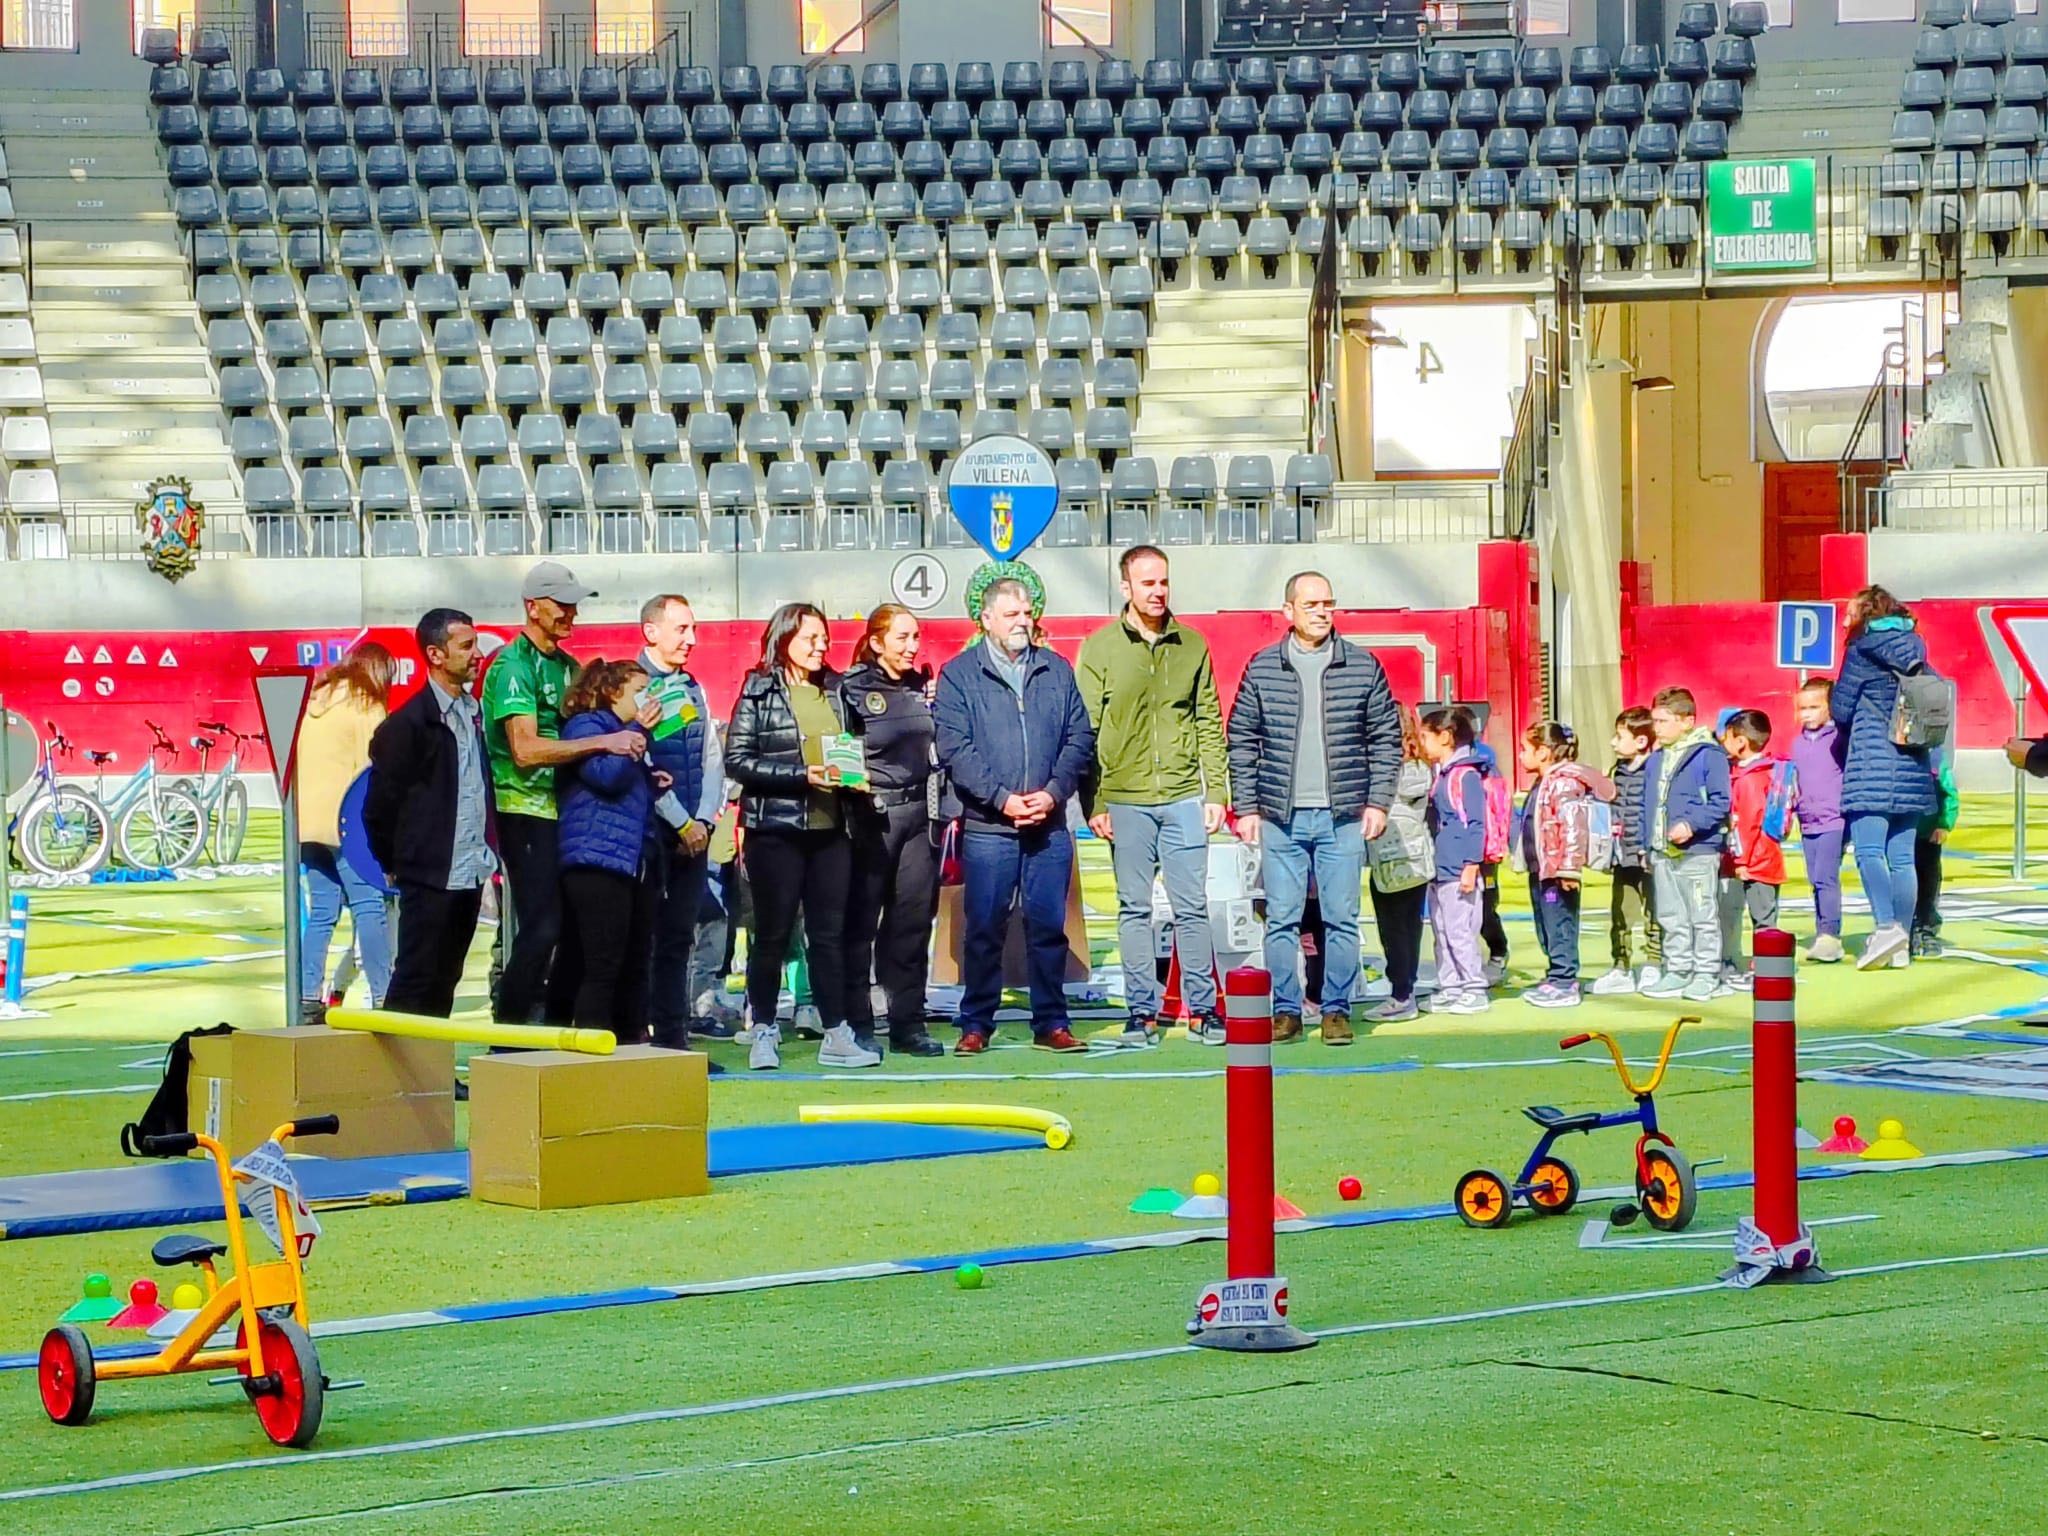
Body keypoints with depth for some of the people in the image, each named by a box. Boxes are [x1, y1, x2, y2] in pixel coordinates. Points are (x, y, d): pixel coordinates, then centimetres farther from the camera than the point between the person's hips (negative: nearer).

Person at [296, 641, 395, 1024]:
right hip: (347, 820, -7)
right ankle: (382, 996, -11)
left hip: (307, 821, 7)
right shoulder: (365, 705, -3)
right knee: (368, 907, -7)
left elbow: (295, 763, 17)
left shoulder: (314, 699, 18)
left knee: (321, 911, 10)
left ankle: (308, 1000, 6)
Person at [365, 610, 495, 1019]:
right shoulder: (409, 722, -10)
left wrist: (488, 846, 13)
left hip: (470, 875, 7)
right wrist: (394, 864, -2)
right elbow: (380, 804, -8)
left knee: (444, 982, 11)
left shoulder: (473, 712, 13)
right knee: (415, 984, -4)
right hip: (430, 876, -7)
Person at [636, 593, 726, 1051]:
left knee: (678, 939, 9)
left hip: (693, 833, 7)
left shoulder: (693, 689, 15)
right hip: (649, 832, -7)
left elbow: (712, 759, 14)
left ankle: (674, 1040, 12)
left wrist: (704, 819, 0)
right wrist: (682, 823, -13)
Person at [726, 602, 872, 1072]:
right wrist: (802, 776, -17)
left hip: (830, 827, 4)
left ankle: (836, 1035, 8)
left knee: (830, 932, 5)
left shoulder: (835, 690, 12)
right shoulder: (759, 691, -3)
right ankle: (764, 1033, 11)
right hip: (776, 828, -4)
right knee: (773, 934, 2)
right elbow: (737, 759, -9)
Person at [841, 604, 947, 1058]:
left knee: (913, 921, 6)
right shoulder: (852, 689, -3)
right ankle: (857, 1027, 4)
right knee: (861, 923, -1)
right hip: (871, 816, -5)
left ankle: (908, 1024, 12)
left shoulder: (923, 685, 13)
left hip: (919, 814, 5)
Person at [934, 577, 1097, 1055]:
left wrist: (1053, 792, -7)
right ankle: (976, 1025, 11)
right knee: (983, 930, 2)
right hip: (986, 828, -2)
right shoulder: (959, 675, 1)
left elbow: (1080, 738, 7)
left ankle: (1051, 1024, 13)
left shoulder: (1057, 670, 10)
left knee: (1049, 926, 5)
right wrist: (1002, 798, -14)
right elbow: (954, 749, -6)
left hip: (1049, 827, 2)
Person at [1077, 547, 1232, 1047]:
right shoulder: (1099, 649, 2)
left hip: (1184, 798, 1)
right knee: (1134, 908, 4)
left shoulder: (1192, 645, 8)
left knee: (1192, 907, 3)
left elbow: (1209, 723, 10)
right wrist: (1094, 803, -6)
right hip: (1125, 799, -1)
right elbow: (1086, 730, 0)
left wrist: (1217, 792, 3)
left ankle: (1202, 1009, 9)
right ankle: (1142, 1011, 10)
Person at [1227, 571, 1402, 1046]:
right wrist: (1246, 807, 3)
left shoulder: (1363, 667, 4)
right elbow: (1242, 742, 8)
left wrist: (1378, 802, 0)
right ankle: (1286, 1011, 10)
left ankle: (1337, 1010, 10)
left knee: (1342, 918, 2)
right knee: (1281, 919, 2)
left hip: (1343, 816, 0)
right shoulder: (1262, 669, 5)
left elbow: (1387, 737, 7)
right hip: (1281, 816, 0)